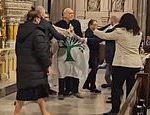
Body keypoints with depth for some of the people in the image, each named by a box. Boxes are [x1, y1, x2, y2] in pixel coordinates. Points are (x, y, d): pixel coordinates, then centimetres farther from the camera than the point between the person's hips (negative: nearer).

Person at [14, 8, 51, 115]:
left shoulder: (21, 32, 9)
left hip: (22, 67, 7)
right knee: (40, 93, 6)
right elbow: (42, 52, -19)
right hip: (35, 69, -7)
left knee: (22, 93, 14)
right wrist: (48, 65, -10)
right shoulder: (37, 33, -16)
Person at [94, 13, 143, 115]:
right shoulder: (139, 33, 7)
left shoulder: (120, 32, -9)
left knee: (116, 87, 3)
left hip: (122, 64, -5)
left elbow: (106, 36, 0)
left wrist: (95, 31, 19)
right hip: (136, 64, 5)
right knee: (132, 89, 10)